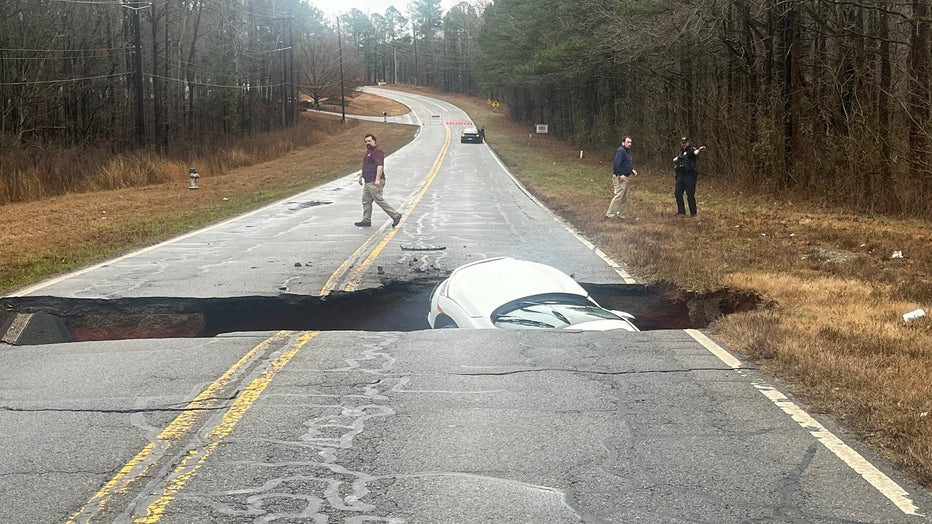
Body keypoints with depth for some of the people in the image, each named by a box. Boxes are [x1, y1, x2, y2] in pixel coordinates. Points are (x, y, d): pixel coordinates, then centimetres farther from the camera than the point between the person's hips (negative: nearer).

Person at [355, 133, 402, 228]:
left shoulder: (377, 151, -14)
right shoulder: (368, 151, 19)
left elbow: (380, 165, -24)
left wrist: (377, 179, -30)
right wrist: (361, 176, 29)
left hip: (375, 182, -10)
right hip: (368, 181, 10)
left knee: (379, 200, -9)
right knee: (366, 201, 9)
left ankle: (395, 215, -4)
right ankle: (366, 220, 13)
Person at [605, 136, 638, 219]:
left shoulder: (627, 152, 18)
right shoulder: (620, 151, -15)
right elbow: (616, 163, -24)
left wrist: (632, 170, 12)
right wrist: (620, 174, -26)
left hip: (625, 178, 11)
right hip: (620, 178, -11)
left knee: (624, 197, 13)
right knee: (619, 196, -13)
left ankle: (620, 214, 20)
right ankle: (610, 214, -11)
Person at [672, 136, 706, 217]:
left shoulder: (691, 150, -8)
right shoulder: (680, 152, 15)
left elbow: (695, 152, -32)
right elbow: (675, 160, 23)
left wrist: (699, 150, -55)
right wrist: (675, 160, -1)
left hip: (690, 176, -7)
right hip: (680, 176, 7)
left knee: (690, 195, -6)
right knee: (677, 193, 7)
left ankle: (693, 213, 2)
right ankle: (681, 212, 18)